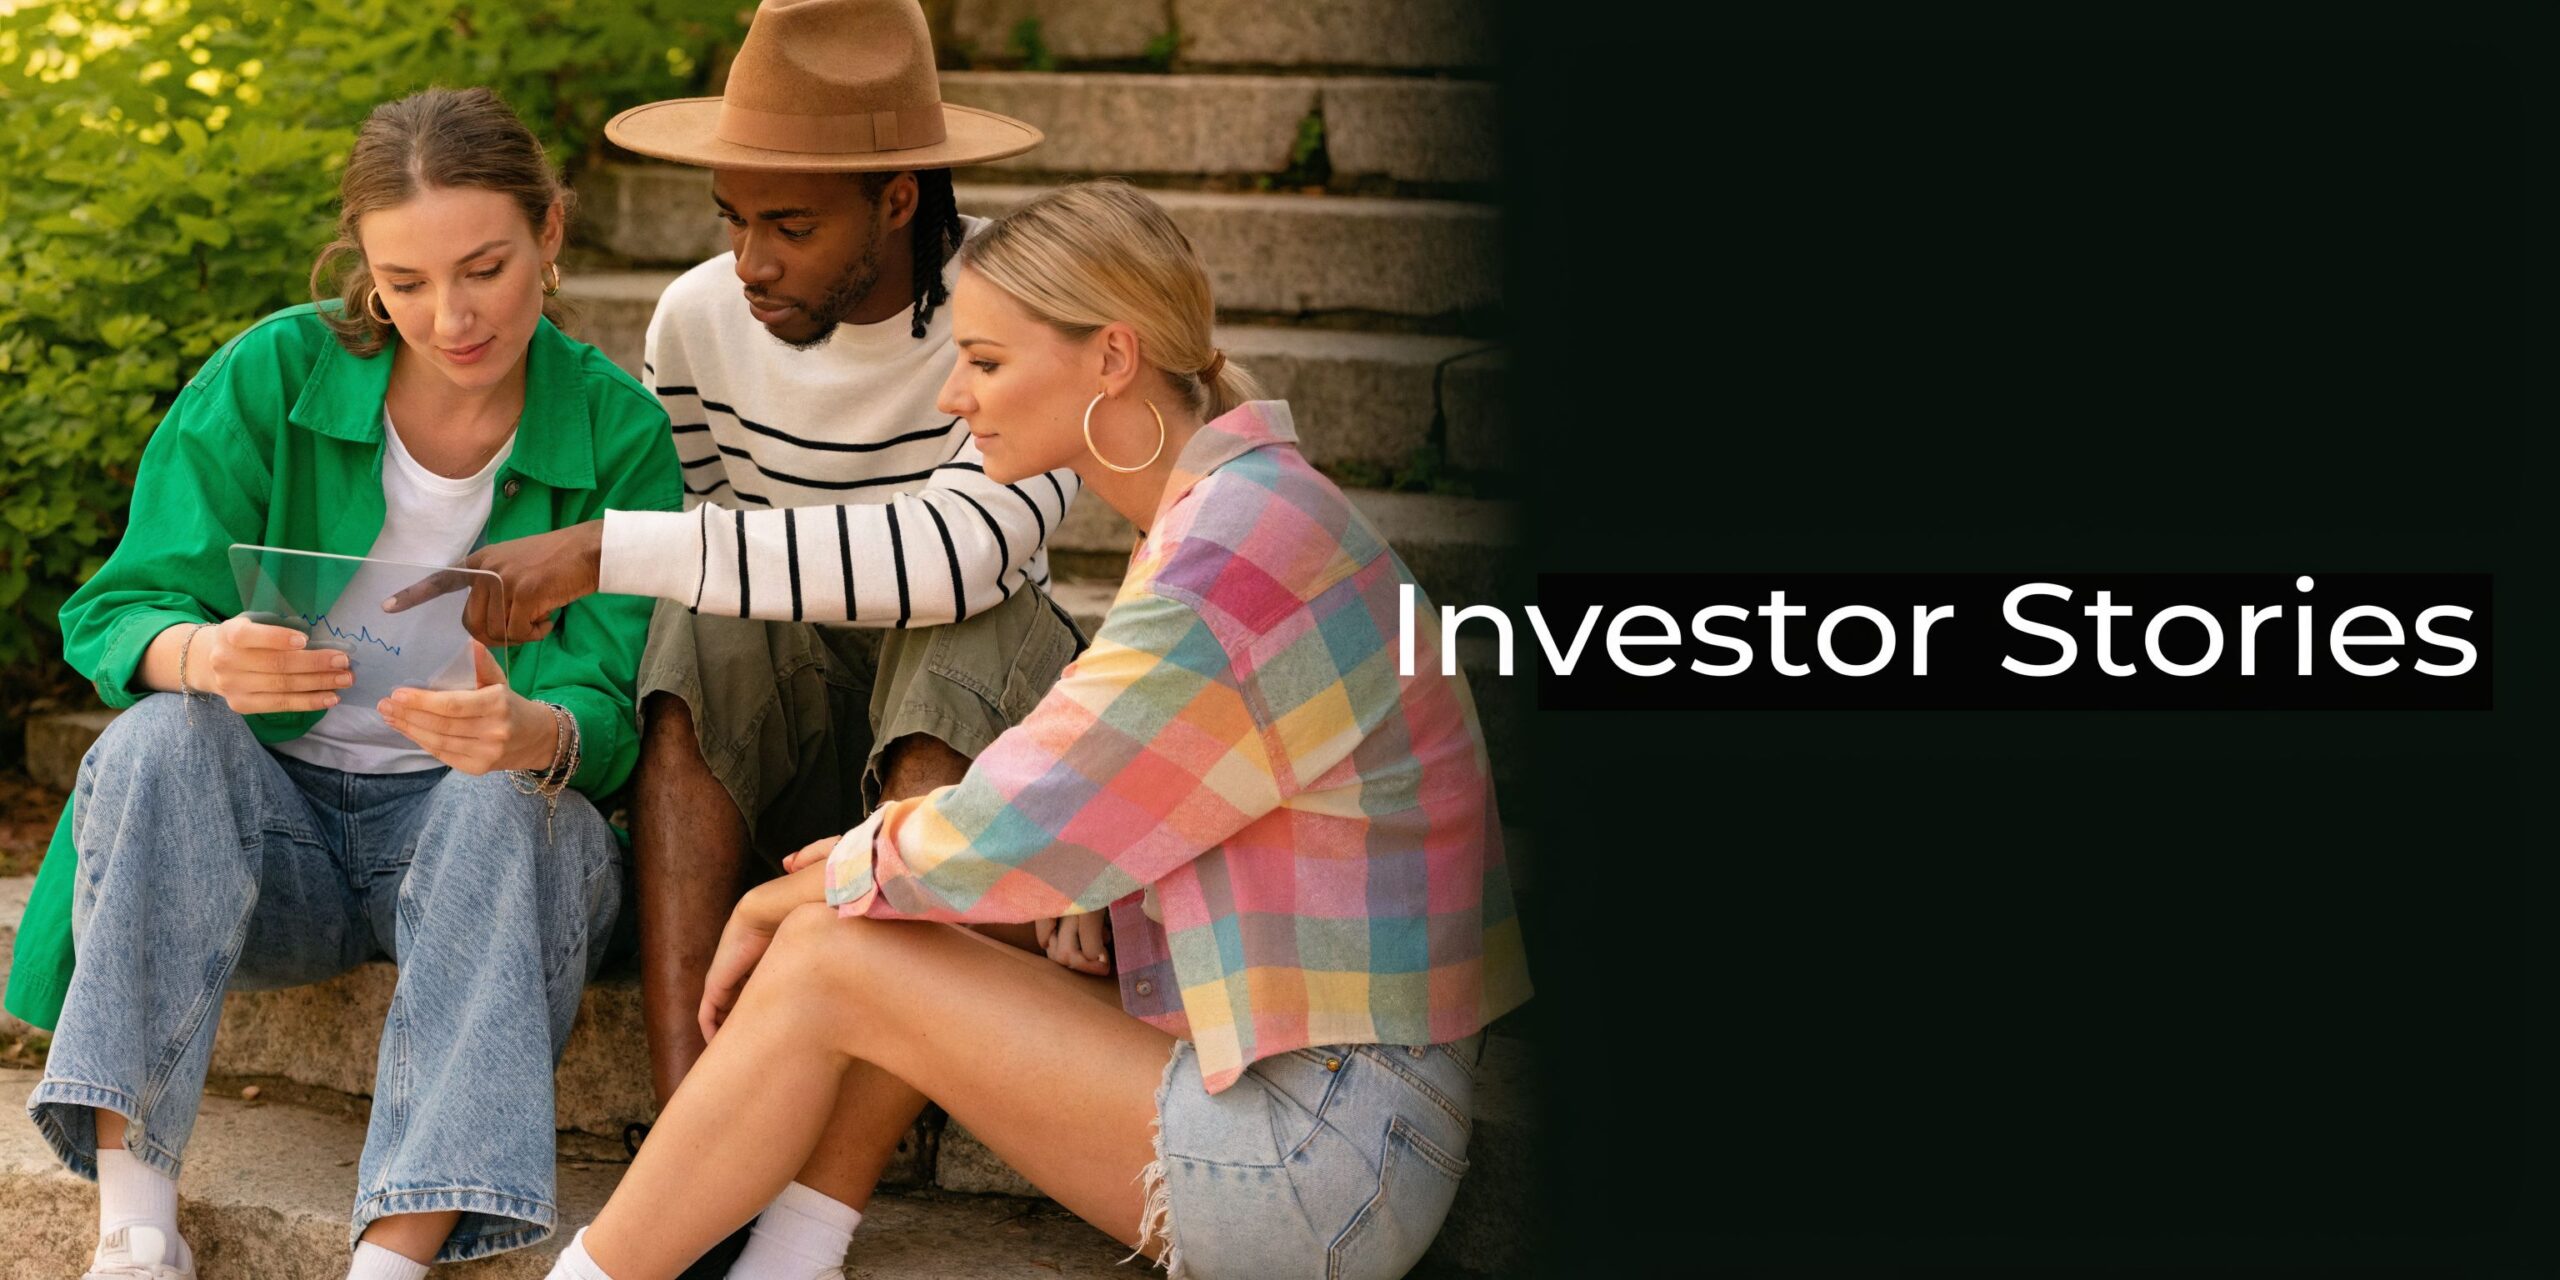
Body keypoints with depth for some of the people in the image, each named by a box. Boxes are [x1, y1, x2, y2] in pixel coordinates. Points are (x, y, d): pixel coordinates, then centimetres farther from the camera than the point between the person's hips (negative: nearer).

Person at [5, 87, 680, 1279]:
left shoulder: (616, 433, -6)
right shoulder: (270, 376, -6)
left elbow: (606, 719, -12)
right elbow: (115, 616, -9)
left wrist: (529, 735, -38)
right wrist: (204, 658, -34)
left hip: (497, 824, -1)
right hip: (269, 816, 1)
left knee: (497, 804, -33)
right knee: (162, 737, -28)